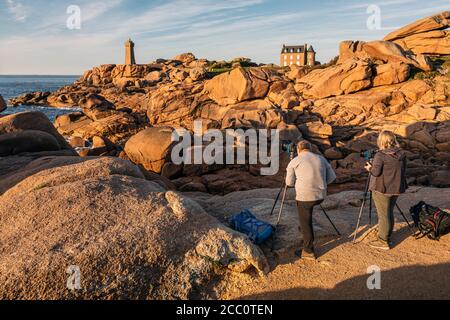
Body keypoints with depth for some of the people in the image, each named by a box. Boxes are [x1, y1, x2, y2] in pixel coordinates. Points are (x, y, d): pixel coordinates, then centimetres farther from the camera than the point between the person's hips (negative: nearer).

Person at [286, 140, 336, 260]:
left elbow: (289, 182, 4)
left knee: (306, 224, 7)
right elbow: (332, 176, 12)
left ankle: (308, 252, 13)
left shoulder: (295, 161, 1)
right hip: (320, 195, 6)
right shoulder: (321, 158, 13)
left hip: (305, 196, -6)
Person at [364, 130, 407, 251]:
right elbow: (403, 171, 10)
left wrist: (370, 168, 2)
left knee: (383, 215, 3)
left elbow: (376, 172, -18)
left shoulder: (380, 155, -18)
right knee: (389, 213, 18)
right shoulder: (402, 154, 3)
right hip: (396, 189, 6)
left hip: (382, 189, -6)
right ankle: (387, 237, 29)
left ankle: (383, 242, 11)